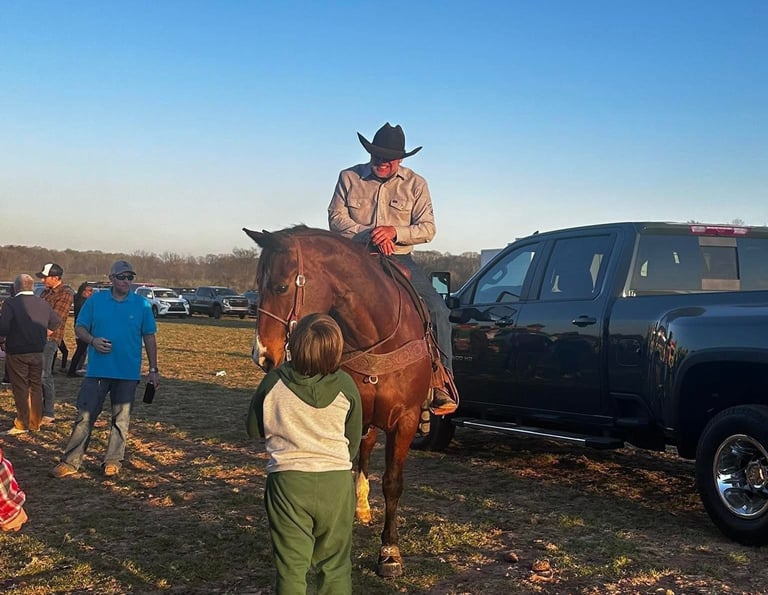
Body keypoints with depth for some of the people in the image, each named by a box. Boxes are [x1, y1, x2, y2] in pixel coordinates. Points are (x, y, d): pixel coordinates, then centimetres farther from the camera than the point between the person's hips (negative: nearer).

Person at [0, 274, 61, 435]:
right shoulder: (43, 304, 2)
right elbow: (56, 322, 12)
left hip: (17, 353, -5)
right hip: (38, 352, 5)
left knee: (20, 388, 2)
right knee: (36, 386, 13)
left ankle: (22, 424, 5)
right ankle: (35, 423, 19)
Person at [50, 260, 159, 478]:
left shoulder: (142, 305, 2)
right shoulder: (95, 300, 2)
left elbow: (149, 338, 6)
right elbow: (79, 328, 6)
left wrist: (153, 369, 5)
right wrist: (93, 340, -16)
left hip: (128, 373, 0)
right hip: (97, 370, 0)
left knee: (121, 419, 8)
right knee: (85, 416, 0)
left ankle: (113, 461, 19)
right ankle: (71, 462, 6)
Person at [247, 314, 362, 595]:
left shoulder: (274, 381, -10)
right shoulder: (345, 386, -8)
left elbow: (254, 429, 4)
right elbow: (354, 441, 3)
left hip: (287, 481, -1)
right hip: (337, 482, 1)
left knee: (291, 567, 9)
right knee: (335, 567, 15)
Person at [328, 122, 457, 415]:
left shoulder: (415, 184, 5)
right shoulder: (349, 178, 5)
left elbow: (428, 228, -1)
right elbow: (336, 217, -2)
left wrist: (394, 232, -20)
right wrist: (369, 234, -18)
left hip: (400, 260, 0)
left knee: (437, 310, -18)